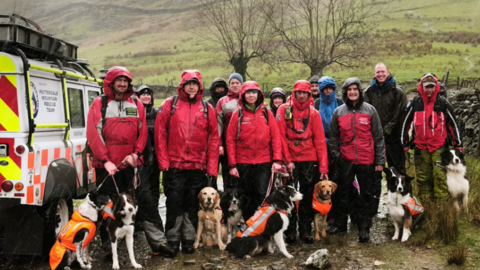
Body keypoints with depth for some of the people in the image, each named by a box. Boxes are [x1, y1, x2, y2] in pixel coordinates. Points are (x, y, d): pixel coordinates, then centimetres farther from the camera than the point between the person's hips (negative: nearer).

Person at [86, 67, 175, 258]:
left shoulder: (136, 105, 11)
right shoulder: (99, 104, 1)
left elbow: (143, 132, 8)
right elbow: (93, 134, -7)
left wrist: (135, 154, -7)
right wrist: (105, 160, -15)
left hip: (131, 164, 2)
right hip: (107, 165, -2)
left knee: (146, 201, 0)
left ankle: (158, 242, 6)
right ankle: (109, 248, 17)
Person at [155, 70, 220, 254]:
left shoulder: (207, 108, 7)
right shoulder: (170, 104, 2)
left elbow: (214, 138, 6)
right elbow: (159, 133, -1)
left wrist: (212, 167, 0)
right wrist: (163, 161, -6)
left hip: (198, 167, 2)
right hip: (174, 165, -2)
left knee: (192, 205, 9)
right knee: (174, 204, 3)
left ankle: (189, 240, 19)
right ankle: (172, 240, 14)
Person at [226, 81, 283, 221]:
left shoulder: (266, 113, 6)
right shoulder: (238, 113, 2)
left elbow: (276, 137, 3)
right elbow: (230, 140, 0)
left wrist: (277, 160, -7)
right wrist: (232, 164, -5)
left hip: (264, 162, 0)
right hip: (243, 162, 0)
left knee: (261, 195, -5)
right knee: (246, 197, 7)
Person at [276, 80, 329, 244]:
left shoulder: (314, 113, 5)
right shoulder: (284, 110, 0)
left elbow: (320, 141, 1)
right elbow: (281, 136, -4)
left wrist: (323, 167, -5)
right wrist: (287, 160, -11)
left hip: (309, 161, 2)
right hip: (290, 160, -2)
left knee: (307, 198, 6)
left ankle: (305, 231, 15)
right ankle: (290, 231, 12)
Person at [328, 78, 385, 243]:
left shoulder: (370, 110, 0)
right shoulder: (339, 112, 4)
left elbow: (378, 137, 1)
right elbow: (334, 136, 13)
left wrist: (380, 161, -3)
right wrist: (335, 154, 4)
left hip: (367, 160, -1)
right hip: (346, 160, 2)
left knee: (367, 195, 5)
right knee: (342, 192, 10)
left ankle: (364, 228, 15)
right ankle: (340, 223, 24)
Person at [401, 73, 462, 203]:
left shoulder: (443, 103, 0)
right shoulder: (415, 103, 3)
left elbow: (453, 124, 6)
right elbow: (405, 124, 10)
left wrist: (458, 145, 5)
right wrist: (404, 145, 9)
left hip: (439, 147, -2)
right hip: (421, 147, 2)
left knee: (440, 176, -10)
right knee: (423, 178, 7)